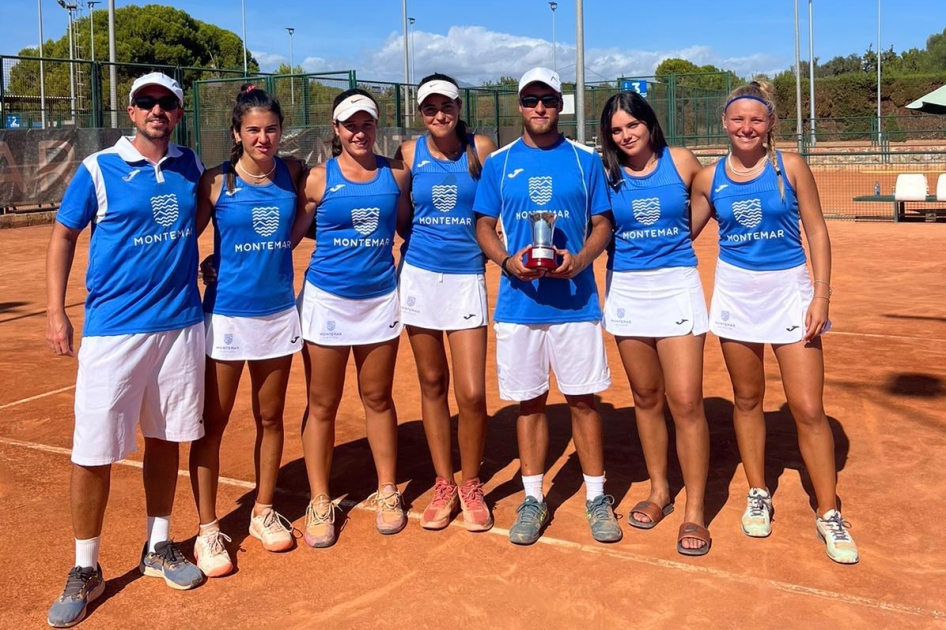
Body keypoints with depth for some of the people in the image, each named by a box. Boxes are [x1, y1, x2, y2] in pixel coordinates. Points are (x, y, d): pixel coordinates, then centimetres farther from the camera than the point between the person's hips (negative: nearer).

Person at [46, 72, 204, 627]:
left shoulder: (191, 165, 7)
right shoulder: (98, 169, -3)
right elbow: (64, 235, 3)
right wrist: (56, 311, -3)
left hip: (182, 324, 4)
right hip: (113, 328, -3)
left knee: (166, 439, 12)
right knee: (95, 451, -2)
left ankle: (159, 547, 28)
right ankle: (86, 570, 14)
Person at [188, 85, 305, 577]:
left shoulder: (293, 174, 2)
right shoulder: (216, 182, -6)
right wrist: (221, 264, -10)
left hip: (279, 312, 3)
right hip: (226, 313, -3)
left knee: (270, 417, 13)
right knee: (212, 424, 2)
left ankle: (264, 513, 29)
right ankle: (207, 529, 14)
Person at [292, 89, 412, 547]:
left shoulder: (396, 175, 3)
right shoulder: (319, 178, -4)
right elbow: (289, 234, 0)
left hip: (380, 298, 2)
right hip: (327, 299, -2)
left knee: (378, 398, 12)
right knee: (322, 404, 6)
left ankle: (387, 492, 26)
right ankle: (319, 502, 18)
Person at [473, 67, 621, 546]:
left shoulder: (585, 160, 6)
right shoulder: (499, 163, 7)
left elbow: (602, 224, 7)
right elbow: (483, 227, 8)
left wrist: (580, 259, -13)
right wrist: (507, 261, -11)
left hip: (575, 300, -1)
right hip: (518, 302, 1)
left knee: (582, 398, 4)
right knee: (529, 401, 8)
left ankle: (596, 497, 18)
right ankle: (533, 499, 21)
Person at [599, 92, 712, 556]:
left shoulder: (681, 162, -1)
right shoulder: (606, 174, 1)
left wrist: (672, 240, 9)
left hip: (676, 286, -2)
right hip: (625, 288, 2)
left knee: (685, 401, -8)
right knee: (646, 397, 11)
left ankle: (694, 512, 3)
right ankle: (659, 492, 27)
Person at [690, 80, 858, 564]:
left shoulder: (790, 167, -3)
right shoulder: (710, 178, 2)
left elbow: (817, 232, -1)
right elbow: (684, 232, 12)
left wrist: (821, 294, -7)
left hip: (789, 289, -2)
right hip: (736, 293, 2)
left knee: (808, 409, -4)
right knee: (747, 398, 11)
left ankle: (828, 514, 11)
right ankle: (758, 495, 29)